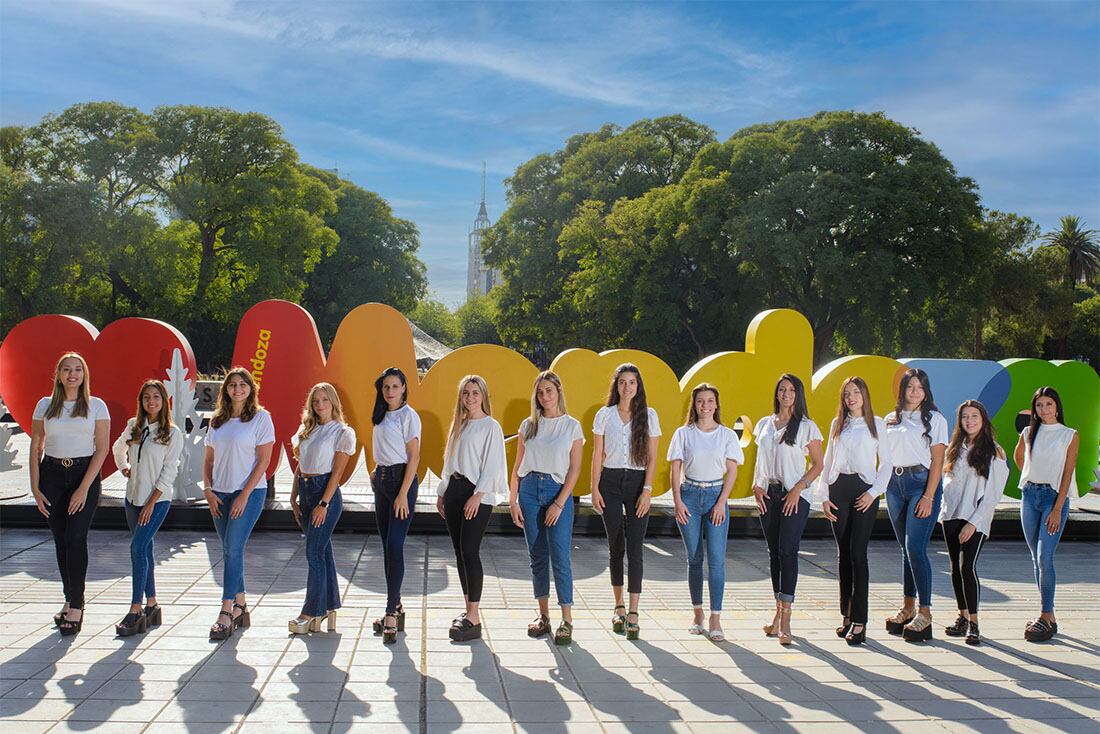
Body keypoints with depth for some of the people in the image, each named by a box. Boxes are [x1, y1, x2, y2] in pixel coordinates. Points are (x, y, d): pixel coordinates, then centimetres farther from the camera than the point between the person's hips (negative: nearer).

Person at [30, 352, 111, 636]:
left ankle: (76, 606, -5)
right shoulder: (45, 405, 8)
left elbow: (102, 448, -4)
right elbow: (35, 448, 8)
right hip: (52, 474, 3)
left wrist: (84, 488, -11)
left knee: (76, 539, -9)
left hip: (84, 473, -3)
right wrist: (35, 488, -1)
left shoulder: (96, 406, 1)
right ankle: (71, 600, 18)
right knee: (60, 540, 6)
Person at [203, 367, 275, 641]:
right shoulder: (217, 420, 13)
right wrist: (208, 490, 1)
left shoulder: (260, 418, -4)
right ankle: (240, 606, 18)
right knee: (230, 551, 8)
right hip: (220, 494, 6)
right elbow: (209, 459, 15)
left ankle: (226, 613, -11)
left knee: (233, 549, -12)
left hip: (249, 492, -6)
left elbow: (263, 460, -8)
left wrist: (244, 495, -13)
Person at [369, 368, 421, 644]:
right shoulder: (381, 416, 15)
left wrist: (403, 494, -17)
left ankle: (391, 613, -13)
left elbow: (414, 457, -12)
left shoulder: (408, 415, -8)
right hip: (381, 480, 8)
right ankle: (395, 606, 17)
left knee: (394, 545, -14)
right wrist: (377, 472, 6)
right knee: (387, 546, 10)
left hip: (401, 479, -8)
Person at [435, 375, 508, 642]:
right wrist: (442, 493, 16)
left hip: (476, 493, -7)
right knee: (459, 551, 7)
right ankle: (469, 608, 15)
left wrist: (478, 495, -17)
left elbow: (492, 465, -9)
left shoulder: (490, 426, -3)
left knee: (469, 551, -14)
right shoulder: (458, 425, 18)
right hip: (454, 490, 7)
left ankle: (473, 619, -13)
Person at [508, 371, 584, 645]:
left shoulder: (571, 426, 1)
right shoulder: (528, 425, 9)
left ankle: (566, 620, -4)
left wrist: (559, 503, -10)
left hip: (558, 491, -3)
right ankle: (543, 615, 16)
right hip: (529, 490, 3)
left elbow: (575, 469, -3)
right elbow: (517, 466, 10)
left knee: (560, 557, -8)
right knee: (537, 556, 7)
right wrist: (513, 501, 3)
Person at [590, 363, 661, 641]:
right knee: (615, 547, 7)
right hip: (610, 482, 1)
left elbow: (652, 457, 1)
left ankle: (633, 613, -6)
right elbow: (597, 455, 6)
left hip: (637, 482, -1)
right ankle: (619, 607, 20)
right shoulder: (604, 415, 6)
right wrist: (595, 489, -2)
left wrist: (647, 490, -8)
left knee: (634, 548, -7)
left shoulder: (649, 415, 3)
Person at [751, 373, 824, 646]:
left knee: (787, 551, -12)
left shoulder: (807, 426, -1)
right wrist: (757, 486, 3)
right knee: (774, 552, 8)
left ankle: (785, 620, -13)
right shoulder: (764, 424, 13)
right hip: (768, 494, 5)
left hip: (795, 495, -5)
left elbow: (817, 464, 0)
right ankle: (779, 612, 17)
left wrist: (799, 488, -12)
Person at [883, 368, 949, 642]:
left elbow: (937, 462, -5)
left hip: (922, 482, -5)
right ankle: (908, 607, 18)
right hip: (895, 484, 5)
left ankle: (925, 612, -7)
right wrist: (881, 488, 3)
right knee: (905, 549, 10)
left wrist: (928, 497, -13)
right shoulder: (891, 419, 14)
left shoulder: (935, 419, 0)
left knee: (915, 547, -12)